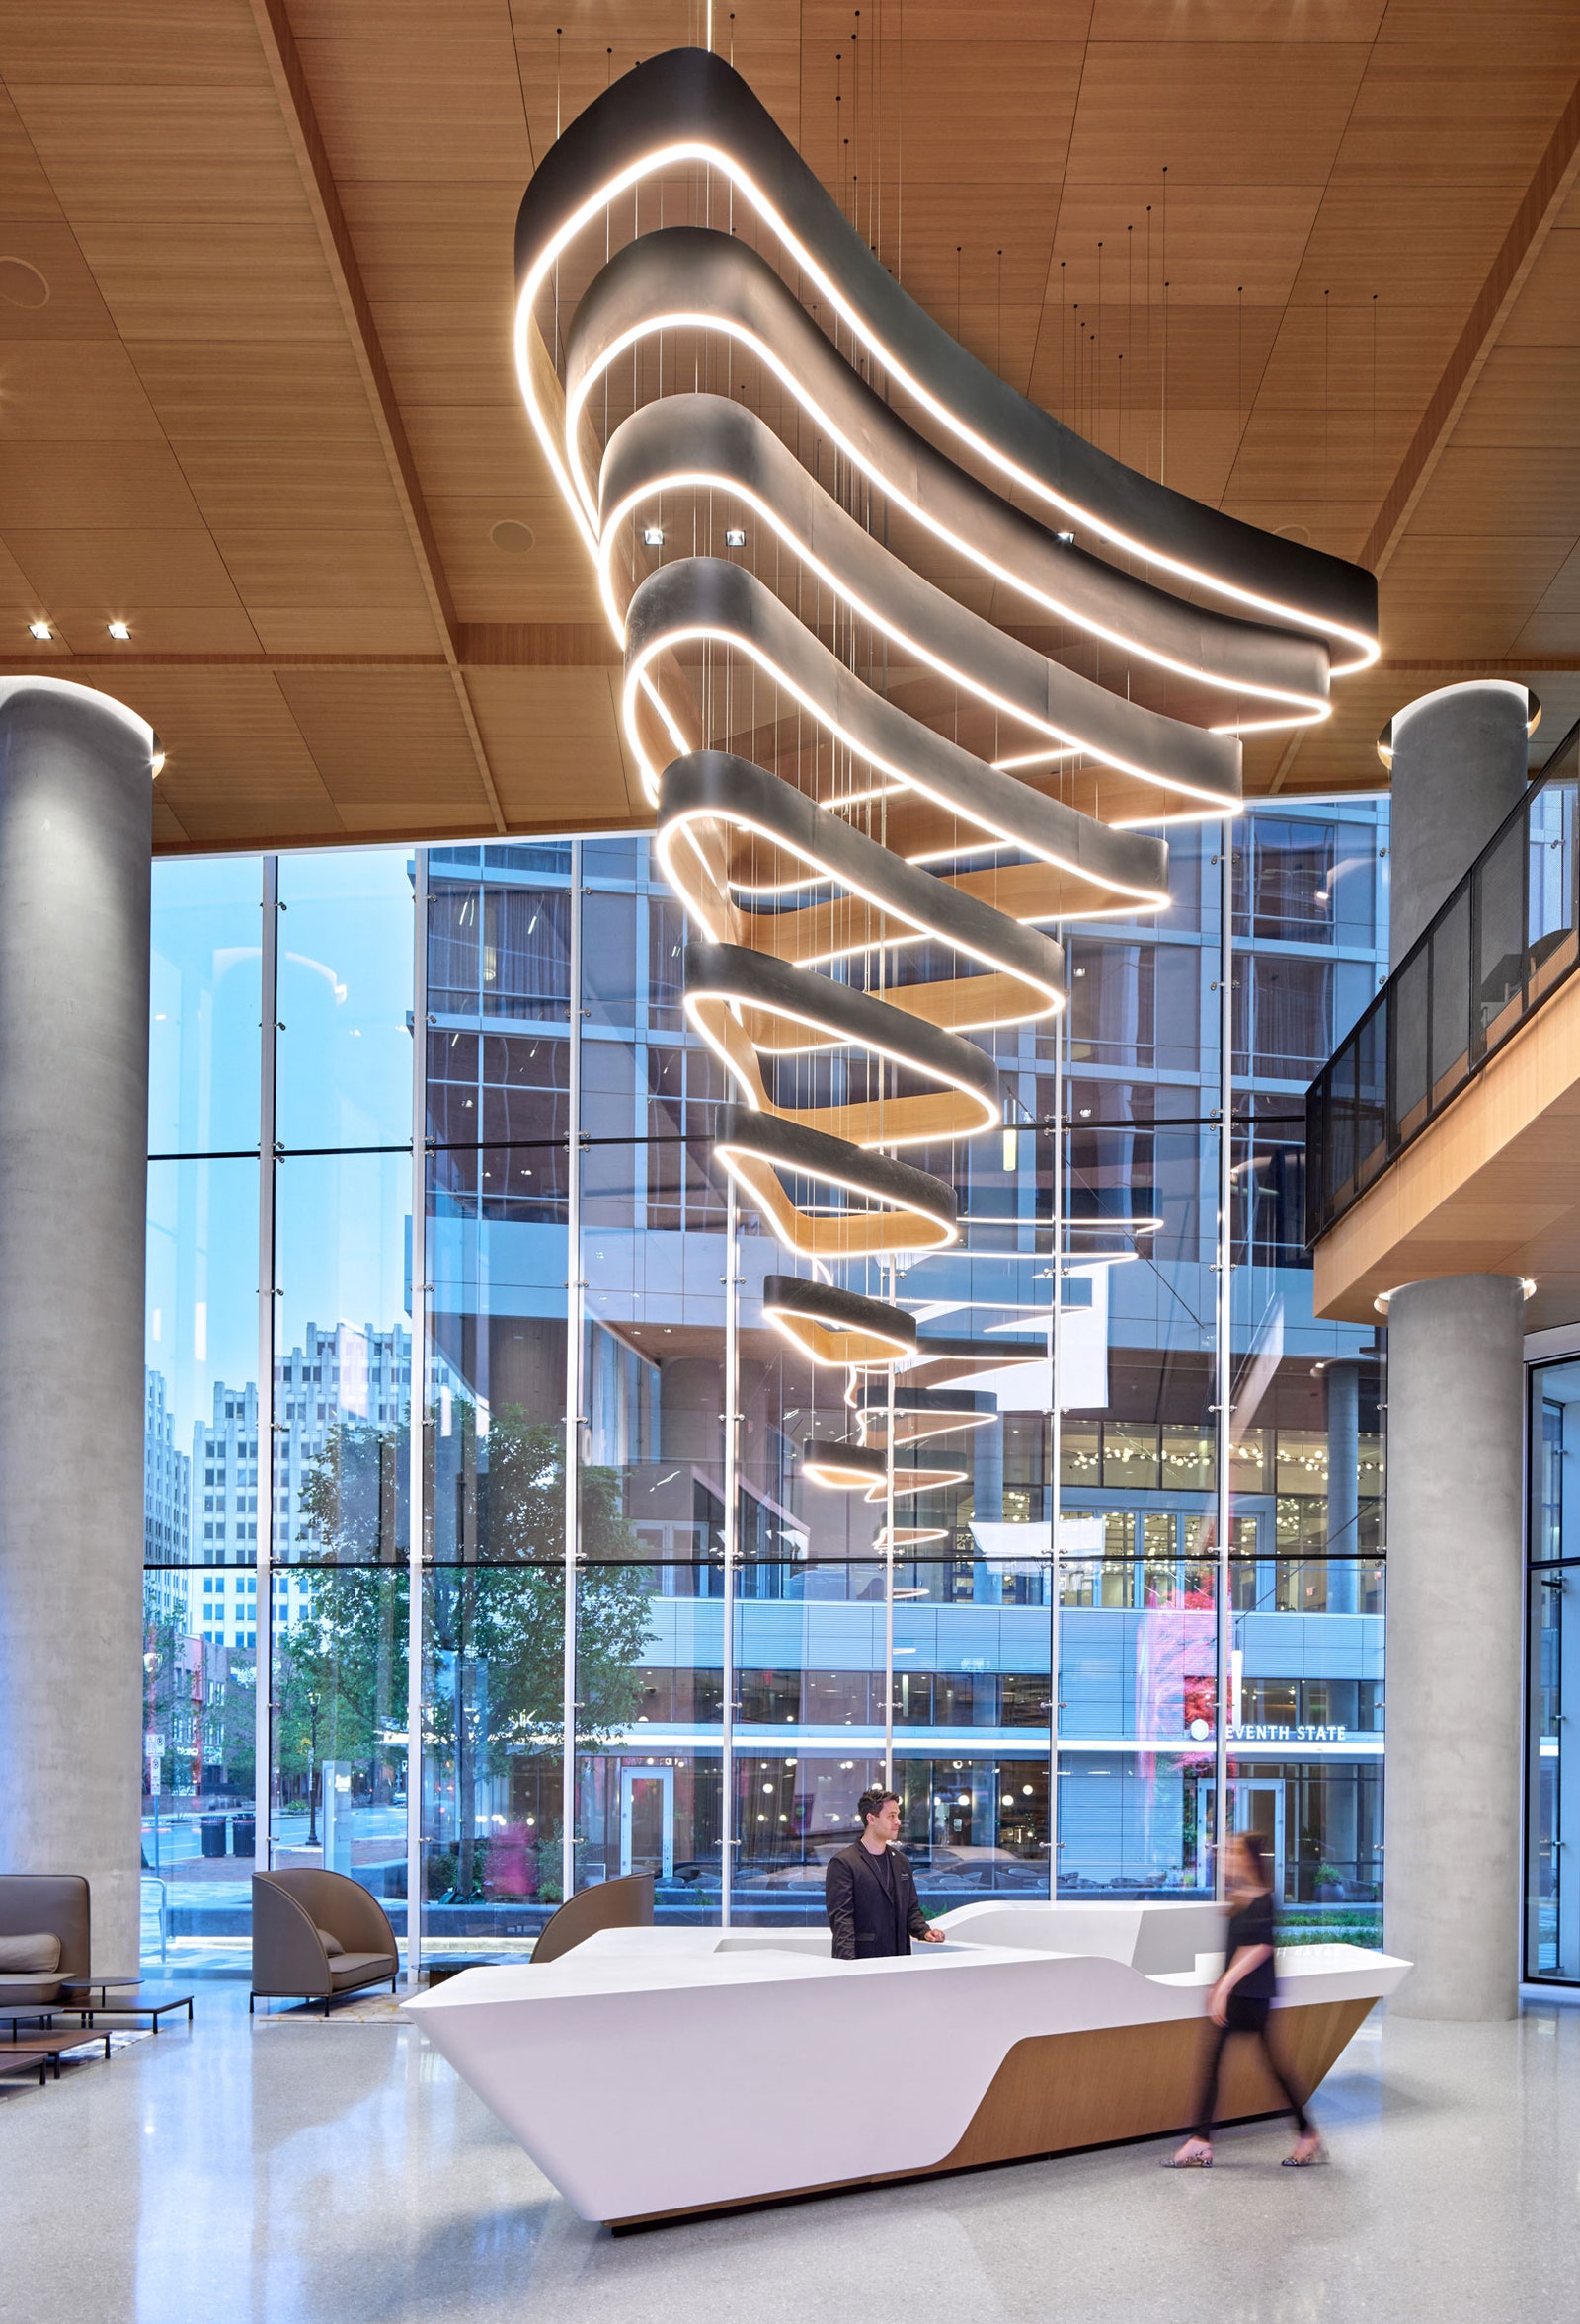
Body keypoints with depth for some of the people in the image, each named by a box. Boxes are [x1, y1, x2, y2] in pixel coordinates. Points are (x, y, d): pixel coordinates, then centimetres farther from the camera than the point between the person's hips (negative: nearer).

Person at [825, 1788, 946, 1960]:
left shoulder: (900, 1861, 17)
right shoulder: (843, 1863, -5)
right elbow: (840, 1918, -11)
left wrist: (924, 1932, 2)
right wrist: (848, 1963, -23)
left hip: (898, 1960, 6)